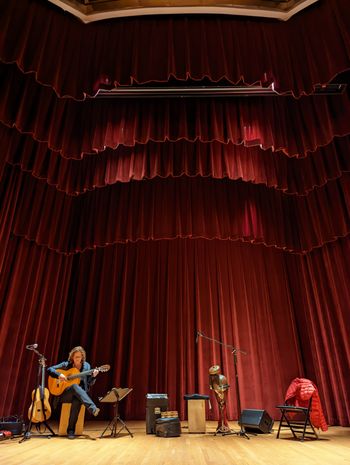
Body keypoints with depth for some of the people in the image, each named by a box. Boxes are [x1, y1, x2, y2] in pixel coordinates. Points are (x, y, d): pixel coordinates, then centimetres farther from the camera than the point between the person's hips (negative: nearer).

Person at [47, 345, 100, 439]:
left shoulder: (86, 366, 6)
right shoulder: (66, 364, 1)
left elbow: (89, 383, 6)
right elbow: (49, 369, -1)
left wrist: (93, 376, -16)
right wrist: (59, 375, -19)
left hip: (80, 394, 1)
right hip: (65, 394, -1)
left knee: (76, 401, -38)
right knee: (75, 386, -37)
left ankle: (71, 430, -26)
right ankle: (93, 409, -49)